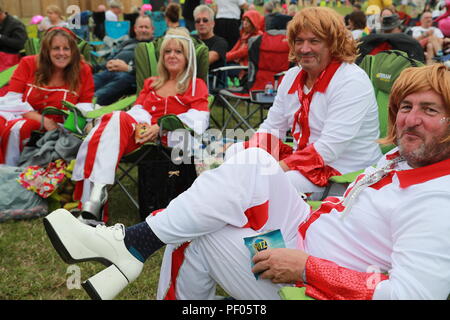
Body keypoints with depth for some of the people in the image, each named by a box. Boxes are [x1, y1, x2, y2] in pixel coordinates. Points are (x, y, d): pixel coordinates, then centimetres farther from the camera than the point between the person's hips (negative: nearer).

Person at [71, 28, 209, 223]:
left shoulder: (197, 86, 18)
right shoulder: (151, 83, 33)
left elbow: (198, 119, 0)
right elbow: (139, 109, 17)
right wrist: (141, 124, -10)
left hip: (171, 140, -4)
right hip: (142, 134, 4)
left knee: (118, 119, -32)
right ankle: (93, 201, -43)